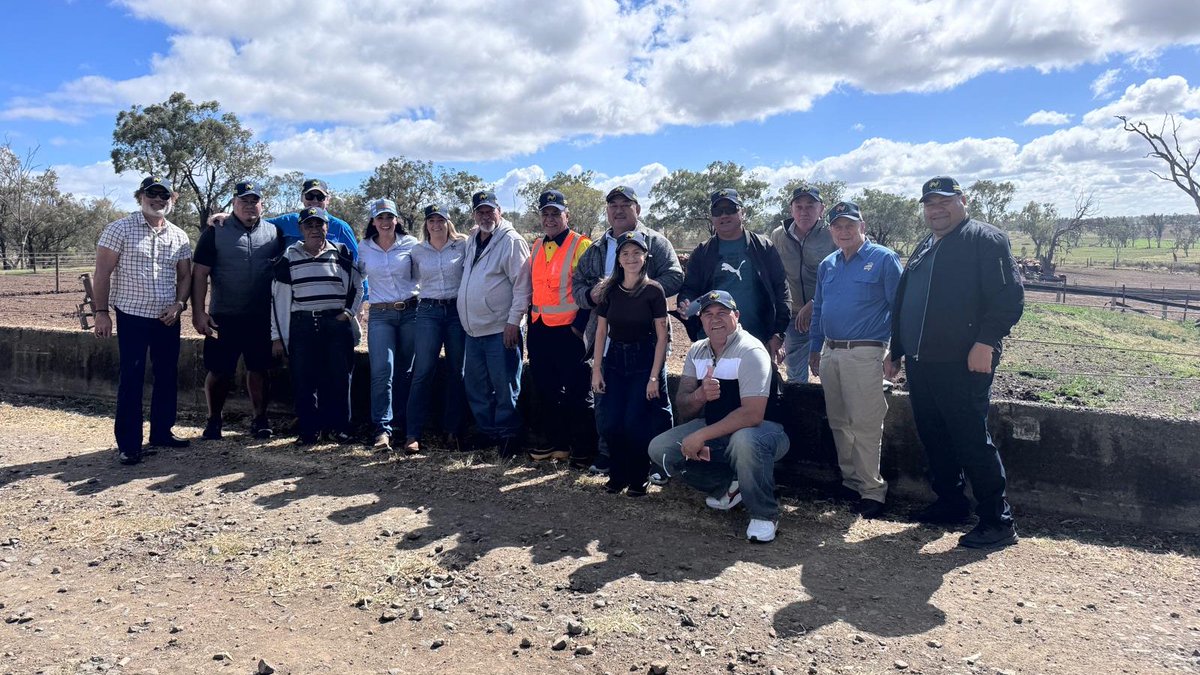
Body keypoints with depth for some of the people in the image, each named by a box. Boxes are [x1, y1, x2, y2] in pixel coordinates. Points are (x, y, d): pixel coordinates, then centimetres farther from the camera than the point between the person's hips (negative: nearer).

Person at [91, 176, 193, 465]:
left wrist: (179, 304, -2)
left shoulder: (179, 237, 9)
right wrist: (101, 312, -10)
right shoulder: (120, 229, -4)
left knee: (168, 376, 10)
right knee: (131, 379, -3)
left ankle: (162, 431, 25)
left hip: (168, 319, 5)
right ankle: (128, 444, 4)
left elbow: (185, 276, 14)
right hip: (132, 317, -4)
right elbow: (102, 273, -6)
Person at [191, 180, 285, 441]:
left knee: (258, 370, 8)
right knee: (219, 372, 4)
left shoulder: (274, 233, 7)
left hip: (262, 318, 2)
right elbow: (200, 274, -1)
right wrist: (198, 312, -8)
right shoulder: (215, 232, 1)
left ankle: (260, 419, 20)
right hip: (224, 318, -1)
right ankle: (213, 420, 20)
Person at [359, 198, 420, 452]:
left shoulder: (410, 244, 3)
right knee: (382, 371, -11)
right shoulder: (364, 248, 7)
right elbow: (359, 278, 21)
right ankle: (382, 429, -7)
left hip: (410, 311, 0)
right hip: (380, 315, 0)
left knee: (407, 373, 5)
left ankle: (409, 431, 13)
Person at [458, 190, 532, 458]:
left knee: (504, 388, 0)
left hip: (501, 330, -8)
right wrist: (466, 320, 18)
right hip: (473, 330, 8)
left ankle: (508, 436, 12)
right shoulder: (471, 242, 15)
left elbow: (523, 285, -14)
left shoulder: (511, 241, -9)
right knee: (476, 386, 15)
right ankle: (486, 432, 28)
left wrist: (513, 320, -18)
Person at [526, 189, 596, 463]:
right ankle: (557, 443, 25)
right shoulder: (537, 246, 14)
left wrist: (580, 326, -15)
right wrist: (531, 323, 17)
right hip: (540, 331, 7)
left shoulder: (581, 245, -7)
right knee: (546, 391, 13)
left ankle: (584, 449, 11)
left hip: (569, 331, -7)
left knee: (577, 394, 1)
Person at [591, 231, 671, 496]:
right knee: (609, 423, -3)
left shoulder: (653, 290, -8)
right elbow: (601, 331, 6)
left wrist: (654, 376, -11)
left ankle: (638, 479, 15)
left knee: (636, 423, -7)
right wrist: (596, 369, 1)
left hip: (644, 361, -3)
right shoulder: (610, 290, 2)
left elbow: (661, 336, -7)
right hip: (614, 360, 3)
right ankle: (618, 474, 19)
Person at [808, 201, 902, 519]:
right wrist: (815, 349, 18)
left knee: (865, 426, -6)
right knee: (839, 423, 12)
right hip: (830, 353, 7)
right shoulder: (827, 265, 15)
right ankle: (850, 480, 25)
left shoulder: (884, 259, -4)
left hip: (864, 354, -6)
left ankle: (872, 490, 4)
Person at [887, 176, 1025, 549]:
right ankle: (950, 504, 29)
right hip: (920, 364, 8)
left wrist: (986, 342, -22)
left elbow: (1010, 297, -14)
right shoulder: (924, 248, 21)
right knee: (933, 438, 14)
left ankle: (998, 521, 3)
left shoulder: (985, 239, -4)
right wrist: (896, 352, 23)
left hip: (963, 364, -8)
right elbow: (903, 303, 24)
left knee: (972, 440, -7)